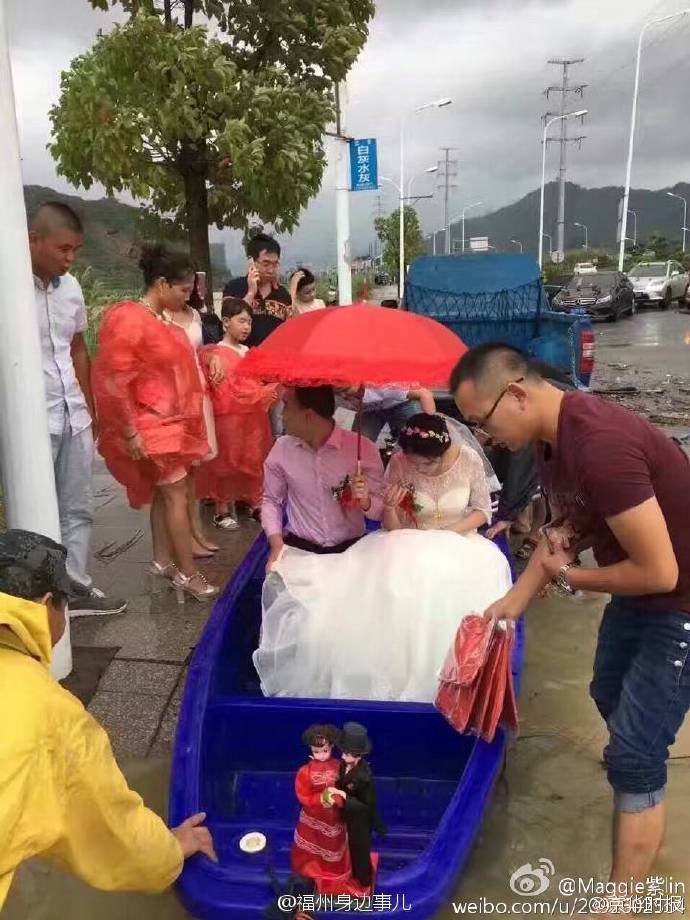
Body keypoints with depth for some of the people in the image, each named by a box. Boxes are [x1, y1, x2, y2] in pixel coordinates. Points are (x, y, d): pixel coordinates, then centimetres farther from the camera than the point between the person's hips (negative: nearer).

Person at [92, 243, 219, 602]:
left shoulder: (161, 319, 8)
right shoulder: (129, 320, -20)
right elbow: (114, 380, -21)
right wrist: (129, 432, -21)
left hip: (170, 420, 9)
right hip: (150, 424, -9)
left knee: (164, 492, 14)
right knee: (176, 492, -6)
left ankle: (162, 560, 25)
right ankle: (187, 574, 2)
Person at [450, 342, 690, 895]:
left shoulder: (599, 445, -36)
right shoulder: (555, 436, -5)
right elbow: (567, 530, 7)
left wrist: (571, 577, -15)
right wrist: (511, 604, 2)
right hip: (640, 590, 10)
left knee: (633, 750, -2)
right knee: (609, 696, 26)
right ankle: (642, 825, 52)